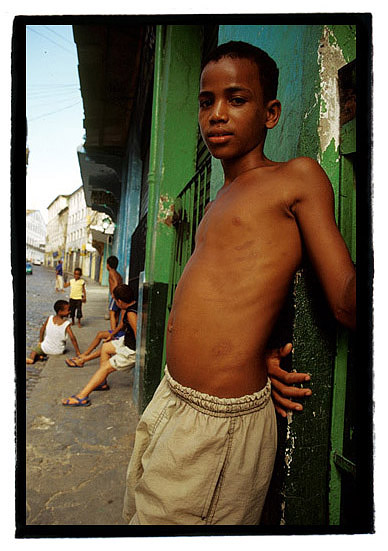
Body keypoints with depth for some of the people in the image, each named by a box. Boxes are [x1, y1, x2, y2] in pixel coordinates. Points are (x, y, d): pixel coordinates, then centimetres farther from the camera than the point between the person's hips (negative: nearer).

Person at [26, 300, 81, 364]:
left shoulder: (50, 318, -12)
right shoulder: (66, 324, -20)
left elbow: (42, 330, 0)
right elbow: (72, 338, -22)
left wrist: (40, 341, 16)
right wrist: (77, 352, -15)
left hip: (46, 348, 3)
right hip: (59, 351, -2)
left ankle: (32, 358, 6)